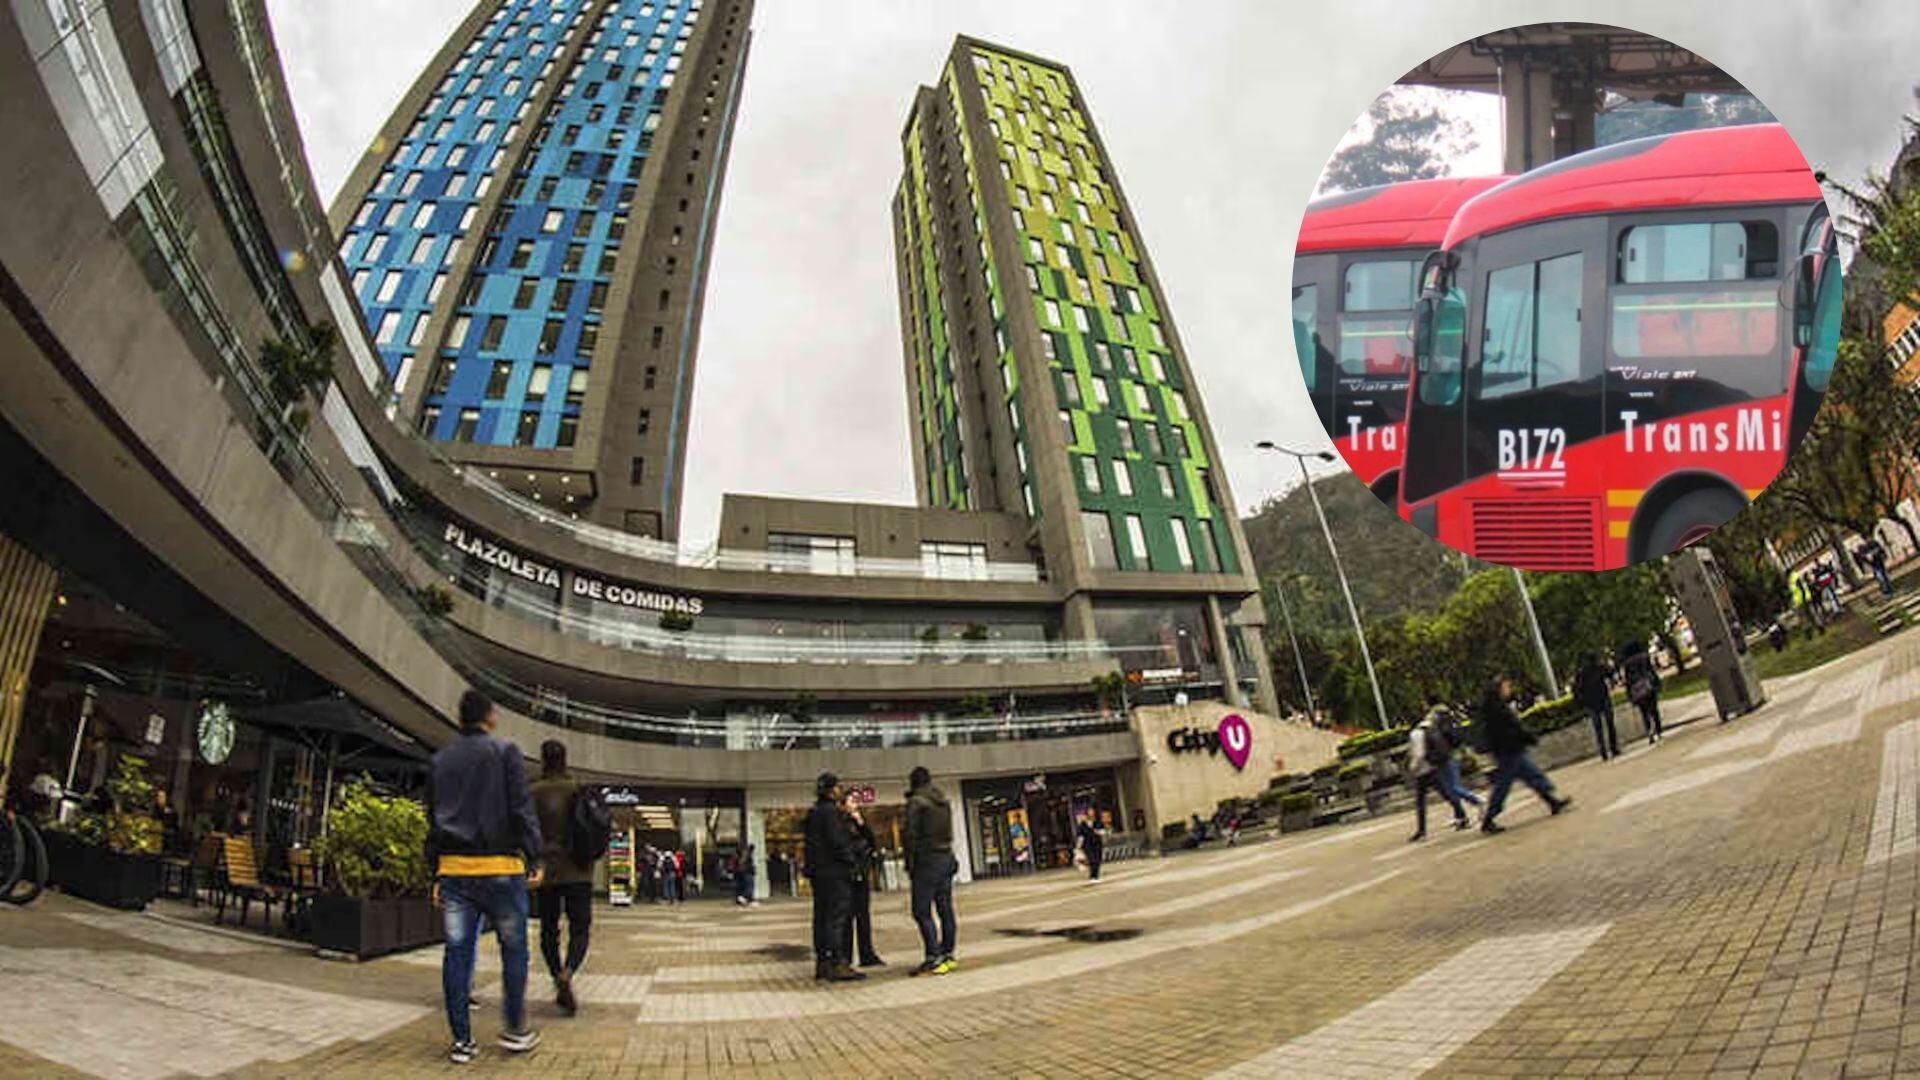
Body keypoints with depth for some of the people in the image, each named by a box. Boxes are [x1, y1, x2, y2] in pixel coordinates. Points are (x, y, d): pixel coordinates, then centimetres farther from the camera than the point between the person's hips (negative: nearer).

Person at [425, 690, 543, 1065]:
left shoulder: (440, 760, 14)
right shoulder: (504, 751, -2)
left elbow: (433, 820, 16)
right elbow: (522, 808, -8)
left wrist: (435, 875, 19)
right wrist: (534, 858, -5)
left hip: (453, 866, 5)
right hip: (499, 867, -5)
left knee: (457, 952, 6)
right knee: (513, 948, 6)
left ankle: (461, 1040, 10)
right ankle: (514, 1030, 10)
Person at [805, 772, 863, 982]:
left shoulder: (813, 813, 16)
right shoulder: (830, 812, -14)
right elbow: (838, 842, -19)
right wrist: (850, 860, -8)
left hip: (818, 873, 10)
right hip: (834, 872, -10)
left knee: (821, 917, 12)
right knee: (836, 917, -8)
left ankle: (822, 963, 17)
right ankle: (837, 964, -8)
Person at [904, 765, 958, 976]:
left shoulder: (916, 802, -9)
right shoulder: (943, 800, 13)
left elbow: (911, 835, -12)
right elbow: (949, 833, 13)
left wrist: (910, 864, -7)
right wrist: (948, 855, 13)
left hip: (927, 860, -8)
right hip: (947, 858, 8)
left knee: (922, 911, -6)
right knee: (945, 909, 11)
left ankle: (933, 958, -12)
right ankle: (947, 954, 17)